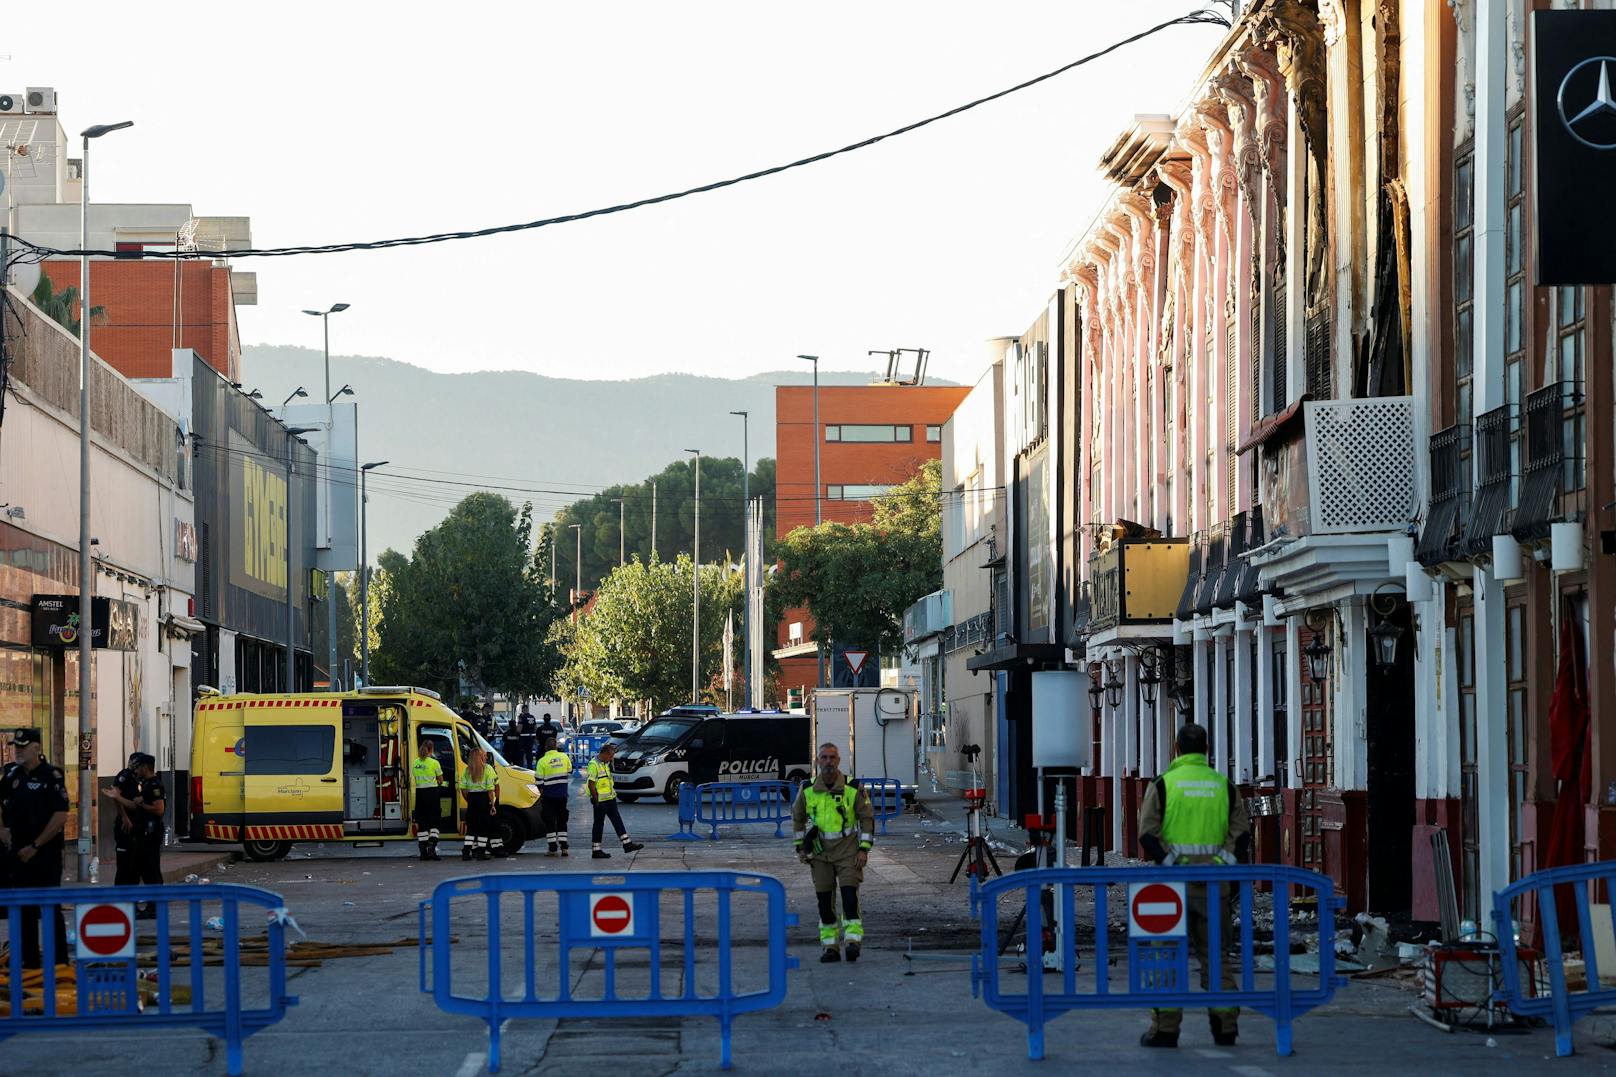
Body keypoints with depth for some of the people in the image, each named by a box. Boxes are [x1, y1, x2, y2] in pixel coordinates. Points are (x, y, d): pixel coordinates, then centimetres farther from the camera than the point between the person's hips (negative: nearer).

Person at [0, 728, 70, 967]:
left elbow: (61, 817, -16)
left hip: (45, 852, -7)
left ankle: (60, 962, -2)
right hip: (20, 853, 7)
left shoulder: (51, 776, -10)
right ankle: (30, 959, 17)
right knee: (24, 908, 10)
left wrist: (35, 846, -14)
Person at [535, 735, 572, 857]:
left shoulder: (542, 761, -11)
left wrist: (541, 791, 8)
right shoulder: (564, 757, -2)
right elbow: (569, 772, 10)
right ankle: (563, 847, 9)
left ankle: (553, 848, 0)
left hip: (549, 795, -3)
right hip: (562, 794, 3)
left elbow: (539, 780, -8)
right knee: (562, 820, 14)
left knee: (549, 821, 3)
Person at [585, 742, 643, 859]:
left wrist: (613, 792, 19)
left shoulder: (605, 764, 14)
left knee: (617, 821, 10)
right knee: (599, 824, -2)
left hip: (610, 799, 10)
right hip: (601, 801, -10)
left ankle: (627, 844, 13)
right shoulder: (594, 765, -17)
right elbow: (591, 784, -20)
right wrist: (596, 800, -19)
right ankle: (596, 851, 5)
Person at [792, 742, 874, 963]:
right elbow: (797, 818, 16)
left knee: (849, 893, -15)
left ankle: (853, 939, -15)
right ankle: (829, 945, 10)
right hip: (820, 852, 3)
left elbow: (867, 817, 1)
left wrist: (864, 849, -5)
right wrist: (800, 847, 11)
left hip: (847, 849, -3)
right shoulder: (808, 790, 2)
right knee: (824, 899, 4)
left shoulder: (853, 788, -5)